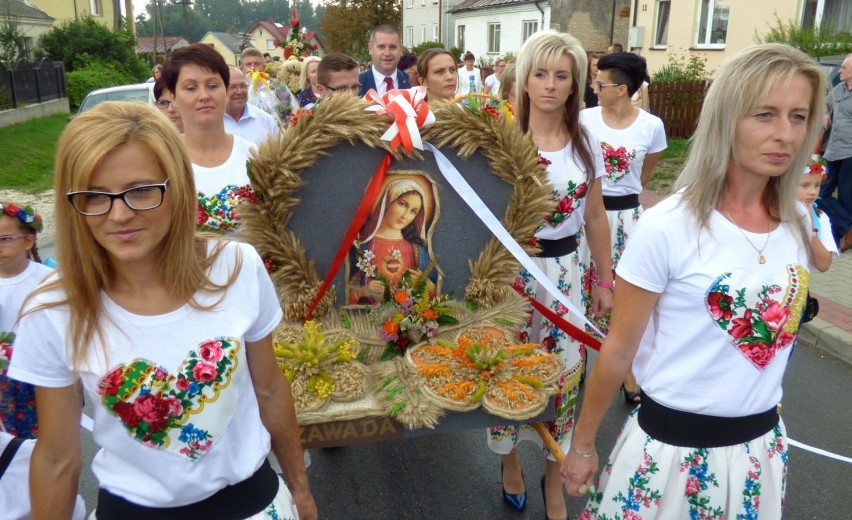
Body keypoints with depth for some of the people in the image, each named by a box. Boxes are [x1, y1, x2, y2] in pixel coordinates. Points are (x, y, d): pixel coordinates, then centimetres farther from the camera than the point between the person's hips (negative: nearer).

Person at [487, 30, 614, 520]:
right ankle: (511, 459, 38)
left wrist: (606, 281, 9)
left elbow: (596, 217, 8)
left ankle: (555, 478, 31)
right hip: (512, 269, -2)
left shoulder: (586, 142, 2)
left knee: (565, 373, 9)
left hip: (567, 271, 3)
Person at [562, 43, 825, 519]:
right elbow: (618, 351, -11)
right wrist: (583, 446, -3)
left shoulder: (801, 223, -3)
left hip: (762, 445, 5)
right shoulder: (667, 227, -19)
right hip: (672, 445, -5)